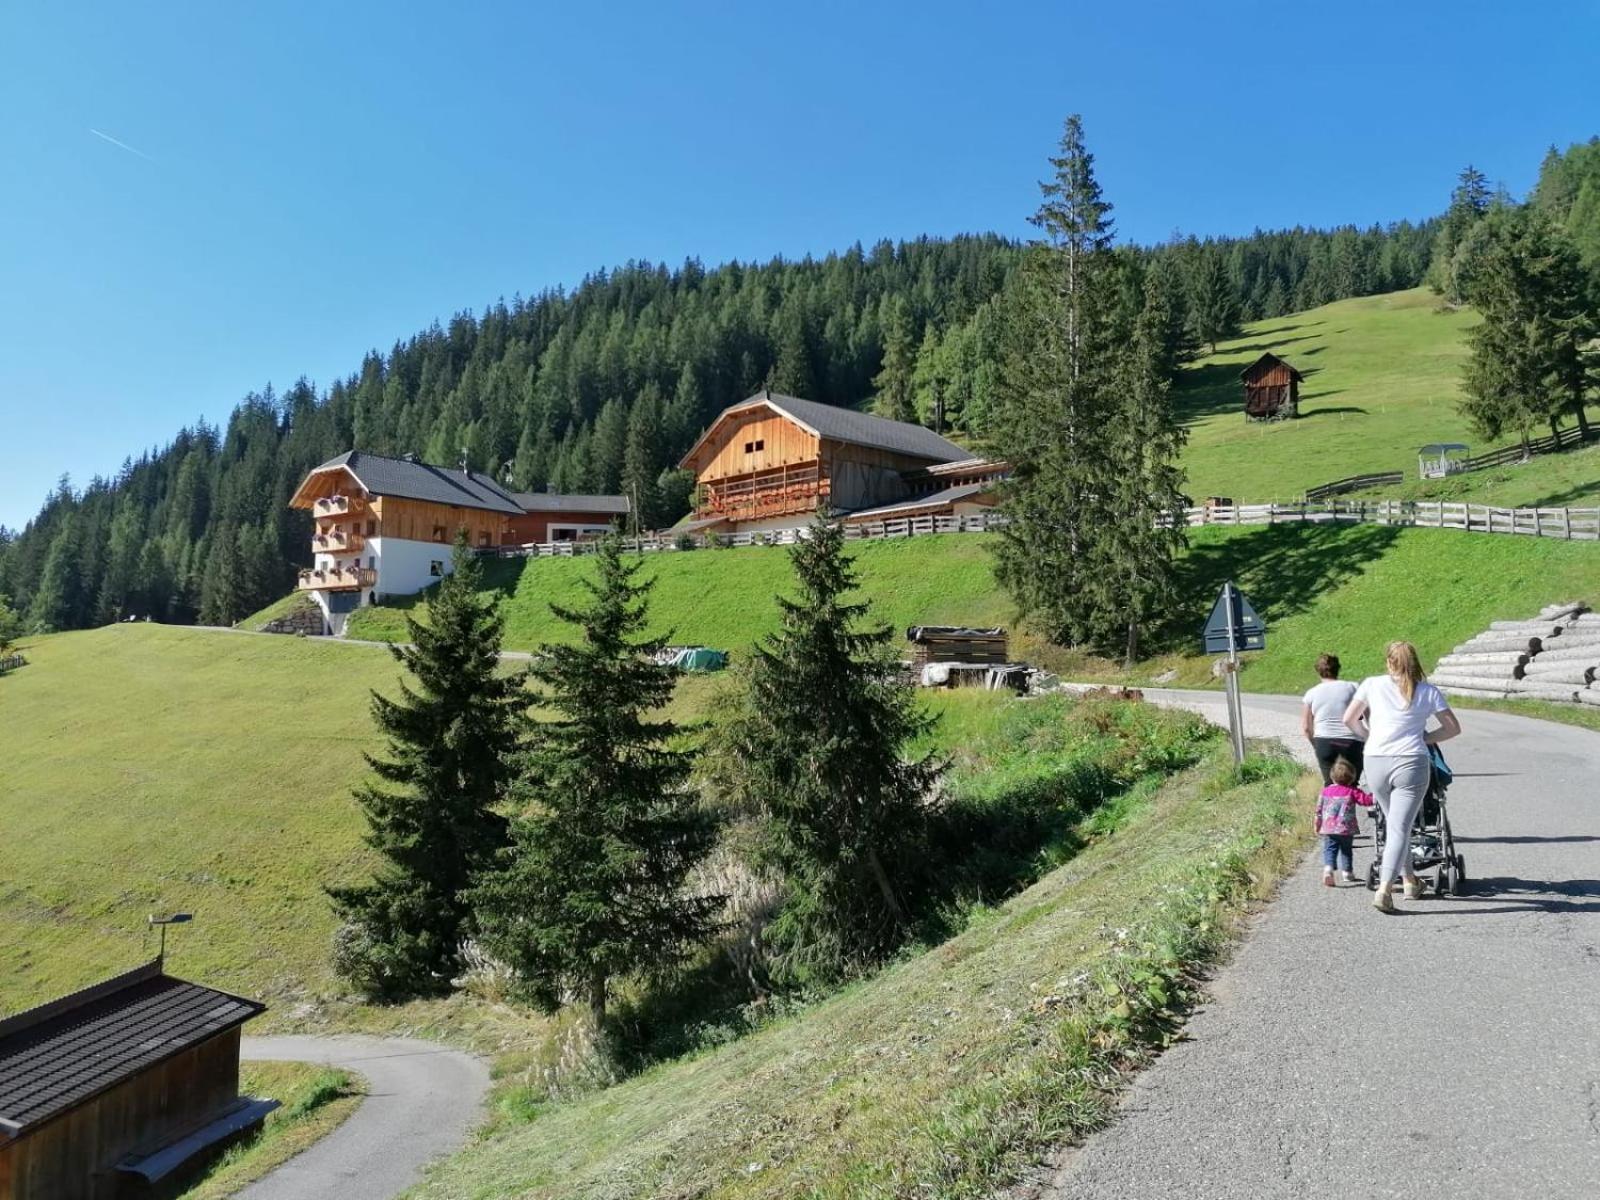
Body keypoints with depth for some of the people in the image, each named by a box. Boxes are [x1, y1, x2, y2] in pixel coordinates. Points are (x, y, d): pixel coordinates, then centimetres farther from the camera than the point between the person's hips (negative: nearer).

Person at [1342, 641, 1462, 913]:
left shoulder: (1371, 684, 5)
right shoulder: (1428, 692, 5)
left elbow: (1349, 719, 7)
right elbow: (1453, 728, 8)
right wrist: (1425, 738, 18)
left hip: (1375, 762, 2)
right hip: (1411, 763, -2)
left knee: (1395, 825, 20)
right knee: (1400, 828, -2)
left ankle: (1410, 881, 33)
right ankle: (1384, 890, -14)